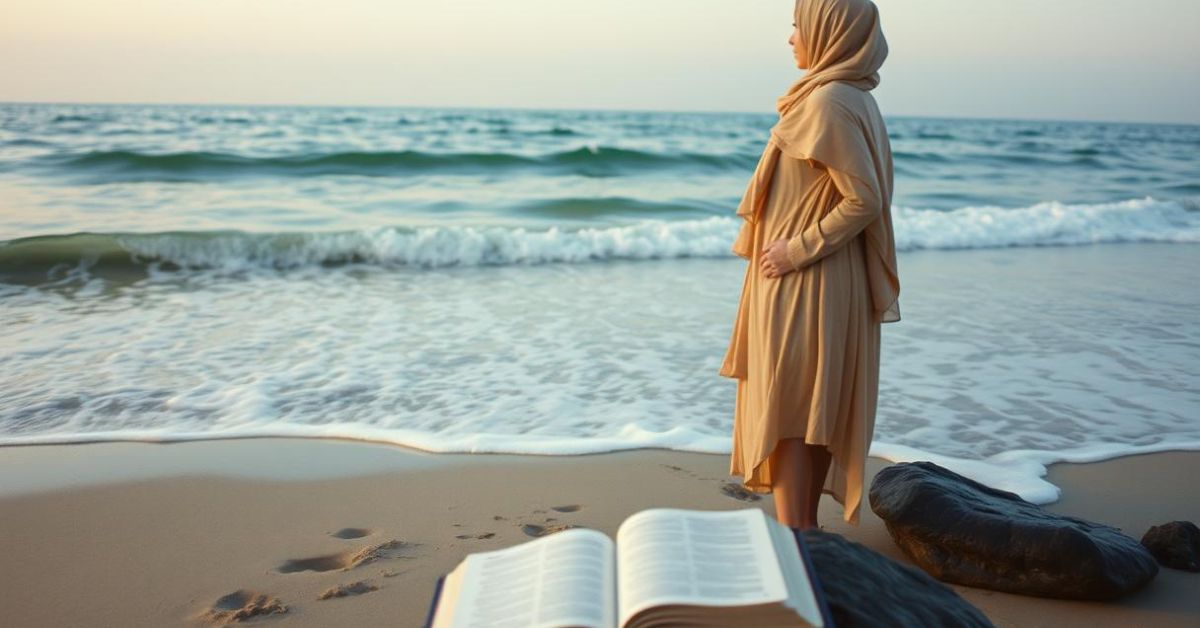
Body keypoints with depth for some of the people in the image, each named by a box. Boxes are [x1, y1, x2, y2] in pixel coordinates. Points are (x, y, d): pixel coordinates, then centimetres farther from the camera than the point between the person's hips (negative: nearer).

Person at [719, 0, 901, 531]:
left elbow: (864, 200, -23)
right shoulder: (851, 98, 12)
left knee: (784, 411, -4)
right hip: (824, 286, 10)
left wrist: (799, 249, -19)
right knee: (816, 412, 15)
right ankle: (805, 532, 26)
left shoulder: (829, 101, -17)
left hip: (803, 286, -10)